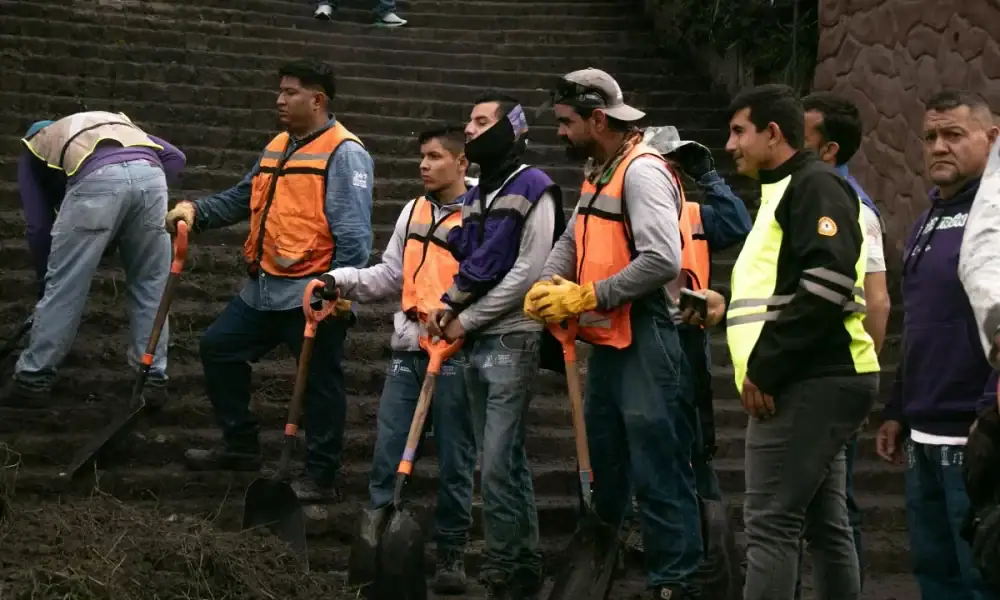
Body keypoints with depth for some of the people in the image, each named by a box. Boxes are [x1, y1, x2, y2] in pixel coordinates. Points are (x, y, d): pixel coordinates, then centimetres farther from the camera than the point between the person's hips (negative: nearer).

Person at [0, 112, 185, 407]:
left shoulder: (36, 146, 35)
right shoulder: (118, 123, 44)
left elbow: (39, 225, 26)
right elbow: (174, 157, 26)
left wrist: (44, 279, 36)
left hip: (97, 177, -3)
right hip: (150, 174, 3)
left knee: (63, 287, 9)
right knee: (150, 285, 18)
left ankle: (33, 380, 18)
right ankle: (153, 379, 20)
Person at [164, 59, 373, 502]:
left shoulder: (344, 153, -12)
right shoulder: (278, 147, 15)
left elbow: (353, 233, -18)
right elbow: (243, 199, 22)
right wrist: (196, 210, 6)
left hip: (312, 294, -9)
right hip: (265, 288, 9)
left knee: (320, 382, 1)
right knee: (218, 347, 15)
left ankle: (321, 478, 13)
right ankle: (240, 445, 28)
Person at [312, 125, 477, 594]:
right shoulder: (413, 211, 14)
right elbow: (392, 274, 19)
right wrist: (342, 281, 5)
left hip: (457, 352, -6)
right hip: (409, 348, 6)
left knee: (454, 458, 4)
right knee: (388, 450, 5)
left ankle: (452, 552, 15)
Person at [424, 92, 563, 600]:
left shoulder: (533, 189, -7)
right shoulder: (475, 196, 19)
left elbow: (528, 271, -13)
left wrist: (467, 319, -10)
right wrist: (447, 305, 0)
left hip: (511, 342, -8)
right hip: (476, 345, 8)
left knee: (498, 463, -10)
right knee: (505, 460, 11)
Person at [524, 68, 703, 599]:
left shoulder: (643, 171, -16)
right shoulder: (598, 173, 15)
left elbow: (662, 260, -26)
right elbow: (572, 241, 17)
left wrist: (586, 297, -21)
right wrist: (545, 285, -4)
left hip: (644, 341, -10)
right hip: (607, 339, 10)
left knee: (657, 467, -5)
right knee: (603, 457, 21)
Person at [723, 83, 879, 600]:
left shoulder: (815, 185, -9)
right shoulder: (786, 191, 22)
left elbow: (826, 286, -22)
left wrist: (763, 369, -19)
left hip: (809, 383, -10)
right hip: (816, 381, 10)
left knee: (771, 523, -10)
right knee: (823, 523, 11)